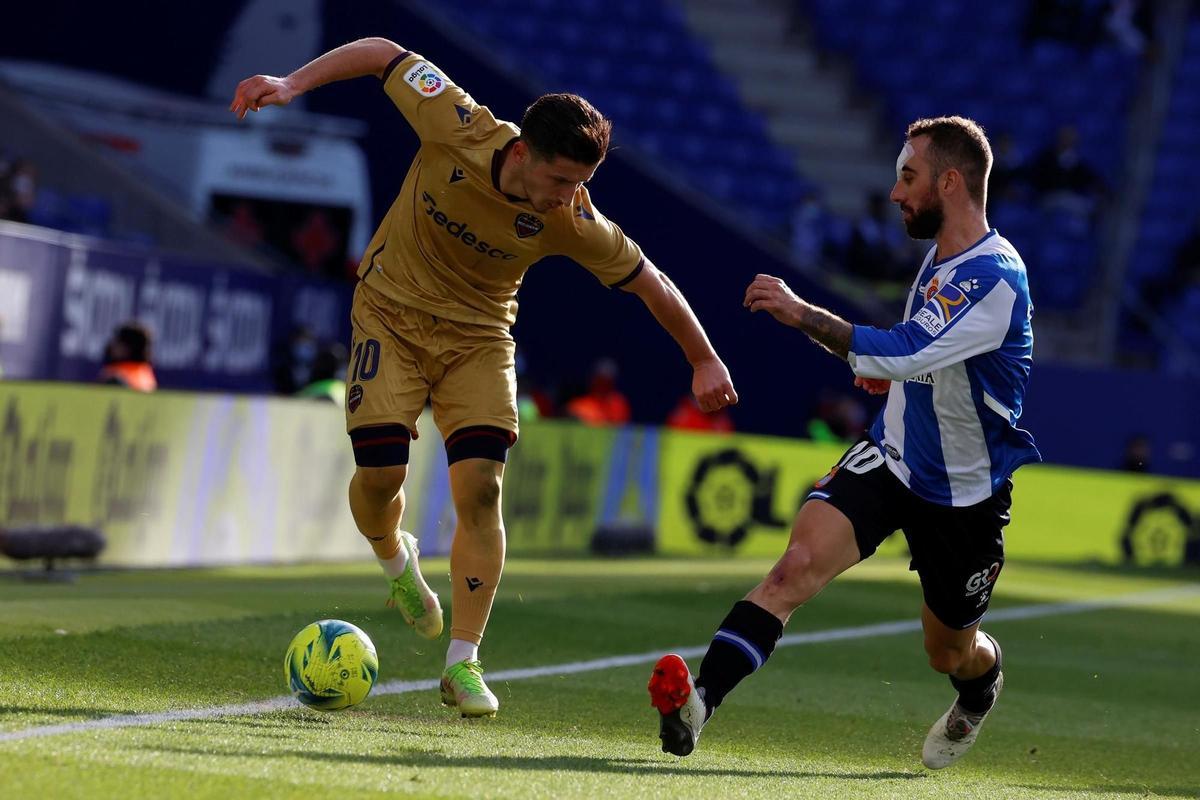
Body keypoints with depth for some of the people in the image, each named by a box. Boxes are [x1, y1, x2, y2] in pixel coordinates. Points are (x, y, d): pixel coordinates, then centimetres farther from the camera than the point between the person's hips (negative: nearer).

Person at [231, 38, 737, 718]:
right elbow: (383, 52, -13)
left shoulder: (573, 222, -22)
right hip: (391, 311, -1)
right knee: (380, 470, -13)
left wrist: (704, 361, 1)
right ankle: (395, 561, 24)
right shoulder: (459, 128, -26)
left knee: (481, 487, -14)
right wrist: (292, 84, -19)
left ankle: (463, 661, -9)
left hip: (478, 335, 1)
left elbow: (652, 284, -7)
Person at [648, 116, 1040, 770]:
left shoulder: (993, 277, -26)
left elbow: (903, 352, -38)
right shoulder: (940, 257, 4)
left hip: (964, 494, -6)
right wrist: (893, 371, 8)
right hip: (889, 458, 6)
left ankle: (982, 689, 53)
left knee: (950, 653, 14)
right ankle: (698, 703, -37)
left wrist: (802, 313, -35)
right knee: (800, 561, -23)